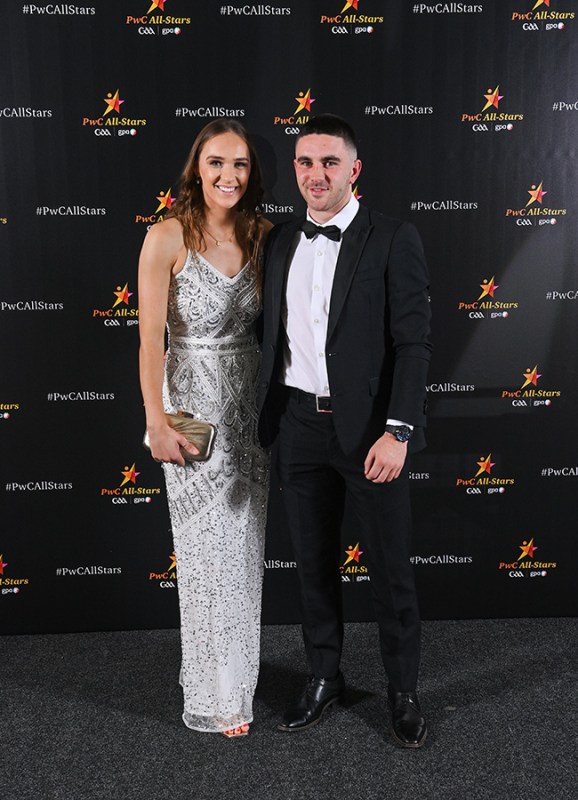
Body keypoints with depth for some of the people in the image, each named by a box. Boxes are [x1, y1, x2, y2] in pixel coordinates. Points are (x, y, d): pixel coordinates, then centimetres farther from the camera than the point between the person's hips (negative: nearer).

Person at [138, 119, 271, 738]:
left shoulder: (261, 235, 4)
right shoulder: (168, 237, -10)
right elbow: (150, 338, -11)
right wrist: (157, 422, -15)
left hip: (251, 404, 5)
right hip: (194, 405, -5)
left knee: (246, 545, 14)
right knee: (208, 550, 3)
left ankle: (237, 670, 35)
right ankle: (217, 696, 21)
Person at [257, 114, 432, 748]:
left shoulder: (394, 241, -6)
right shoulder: (280, 243, 9)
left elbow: (413, 343, -10)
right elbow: (272, 335, 13)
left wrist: (397, 432, -17)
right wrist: (268, 418, 8)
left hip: (368, 428, -4)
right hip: (299, 427, 5)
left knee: (390, 570, 8)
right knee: (313, 564, 16)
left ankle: (403, 691, 28)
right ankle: (323, 678, 35)